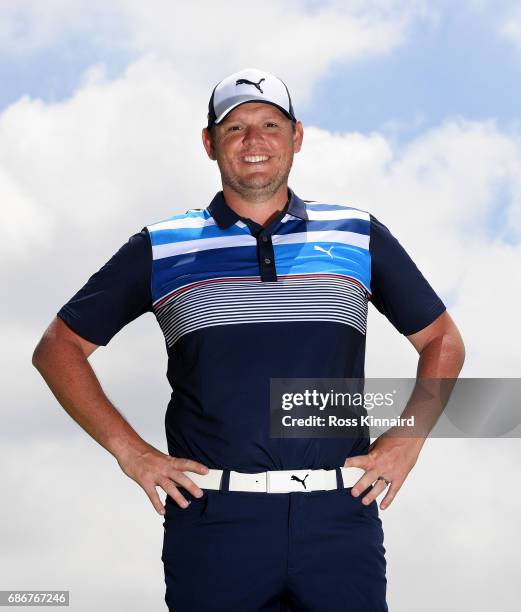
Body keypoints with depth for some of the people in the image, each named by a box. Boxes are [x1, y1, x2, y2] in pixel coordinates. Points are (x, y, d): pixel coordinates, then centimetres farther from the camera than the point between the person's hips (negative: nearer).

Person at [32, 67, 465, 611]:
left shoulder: (358, 235, 11)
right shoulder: (161, 249, 8)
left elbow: (443, 342, 18)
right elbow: (59, 348, 10)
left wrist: (406, 440, 5)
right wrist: (129, 450, 1)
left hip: (341, 518, 1)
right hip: (213, 521, -1)